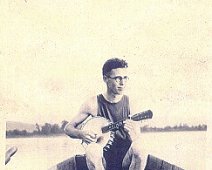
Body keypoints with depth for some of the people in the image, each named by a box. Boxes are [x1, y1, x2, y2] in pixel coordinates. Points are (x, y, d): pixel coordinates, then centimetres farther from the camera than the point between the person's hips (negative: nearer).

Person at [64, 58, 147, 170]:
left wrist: (132, 135, -20)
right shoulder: (93, 103, -3)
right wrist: (81, 134, -18)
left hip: (125, 157, 1)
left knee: (137, 149, -33)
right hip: (102, 157, -1)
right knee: (92, 149, -35)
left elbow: (136, 140, 5)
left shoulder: (129, 102, 1)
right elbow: (68, 128, 4)